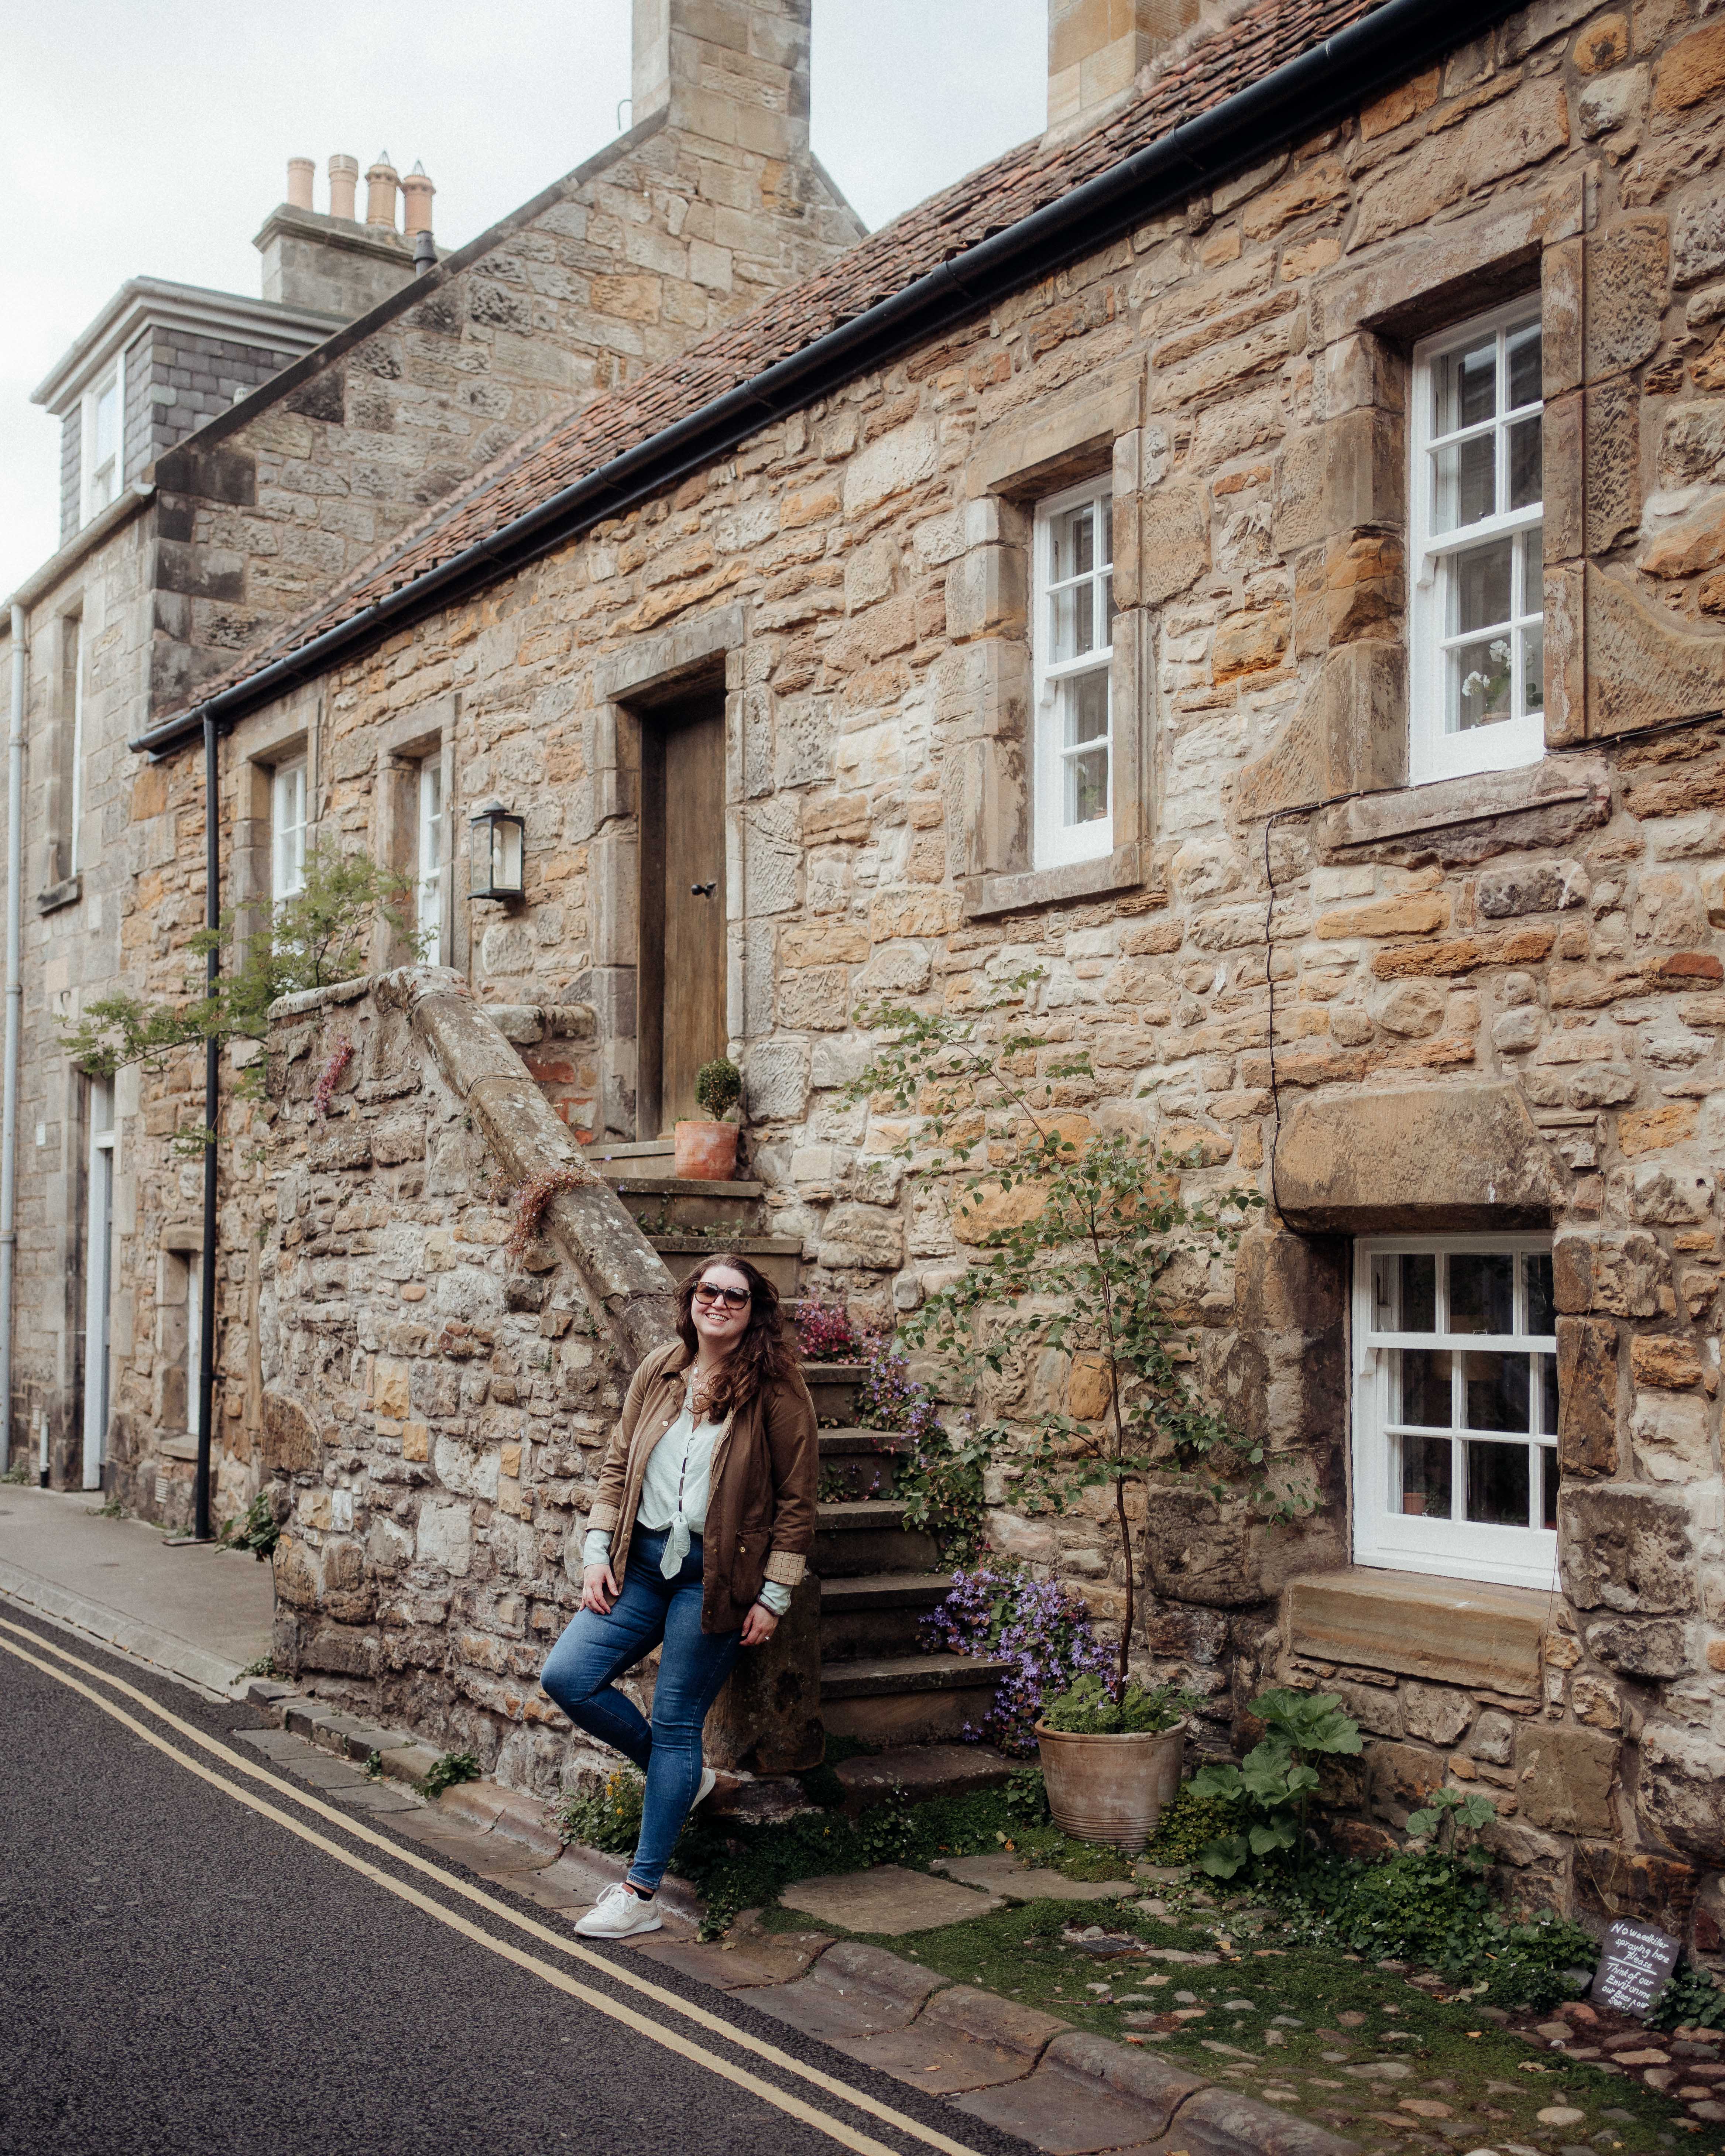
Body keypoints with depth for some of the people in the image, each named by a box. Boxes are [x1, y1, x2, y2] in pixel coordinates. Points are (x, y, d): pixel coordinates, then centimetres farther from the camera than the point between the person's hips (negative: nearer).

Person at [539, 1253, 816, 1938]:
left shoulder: (775, 1390, -7)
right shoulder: (658, 1373, 8)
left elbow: (796, 1500, -5)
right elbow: (618, 1464, 13)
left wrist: (774, 1597, -8)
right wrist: (598, 1552, 3)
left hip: (716, 1575, -5)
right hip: (642, 1560, 5)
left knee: (675, 1726, -1)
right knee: (566, 1677, -7)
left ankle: (641, 1894, 11)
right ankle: (682, 1775, 17)